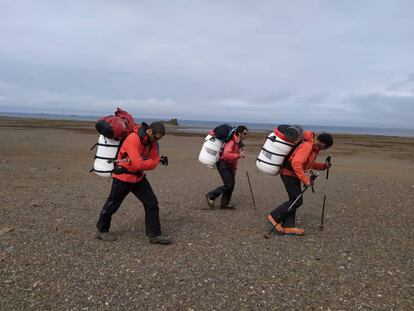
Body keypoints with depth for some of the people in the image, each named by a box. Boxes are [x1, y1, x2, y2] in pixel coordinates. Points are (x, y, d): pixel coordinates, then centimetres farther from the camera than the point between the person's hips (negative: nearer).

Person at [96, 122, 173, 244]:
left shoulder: (152, 141, -2)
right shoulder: (133, 139, -27)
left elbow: (152, 164, -1)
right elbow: (138, 164, -32)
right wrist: (155, 160, -19)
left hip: (139, 177, 7)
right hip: (123, 178, -7)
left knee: (152, 203, 0)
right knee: (112, 205, 11)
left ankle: (154, 235, 7)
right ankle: (102, 231, 33)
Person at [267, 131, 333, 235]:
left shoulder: (315, 148, 11)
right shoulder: (307, 146, -21)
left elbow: (310, 164, 22)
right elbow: (296, 163, -30)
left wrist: (323, 166, 8)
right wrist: (305, 180, -29)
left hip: (293, 174, 10)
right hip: (289, 173, -10)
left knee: (294, 200, 8)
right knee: (297, 200, -8)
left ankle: (288, 226, 12)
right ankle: (274, 217, -2)